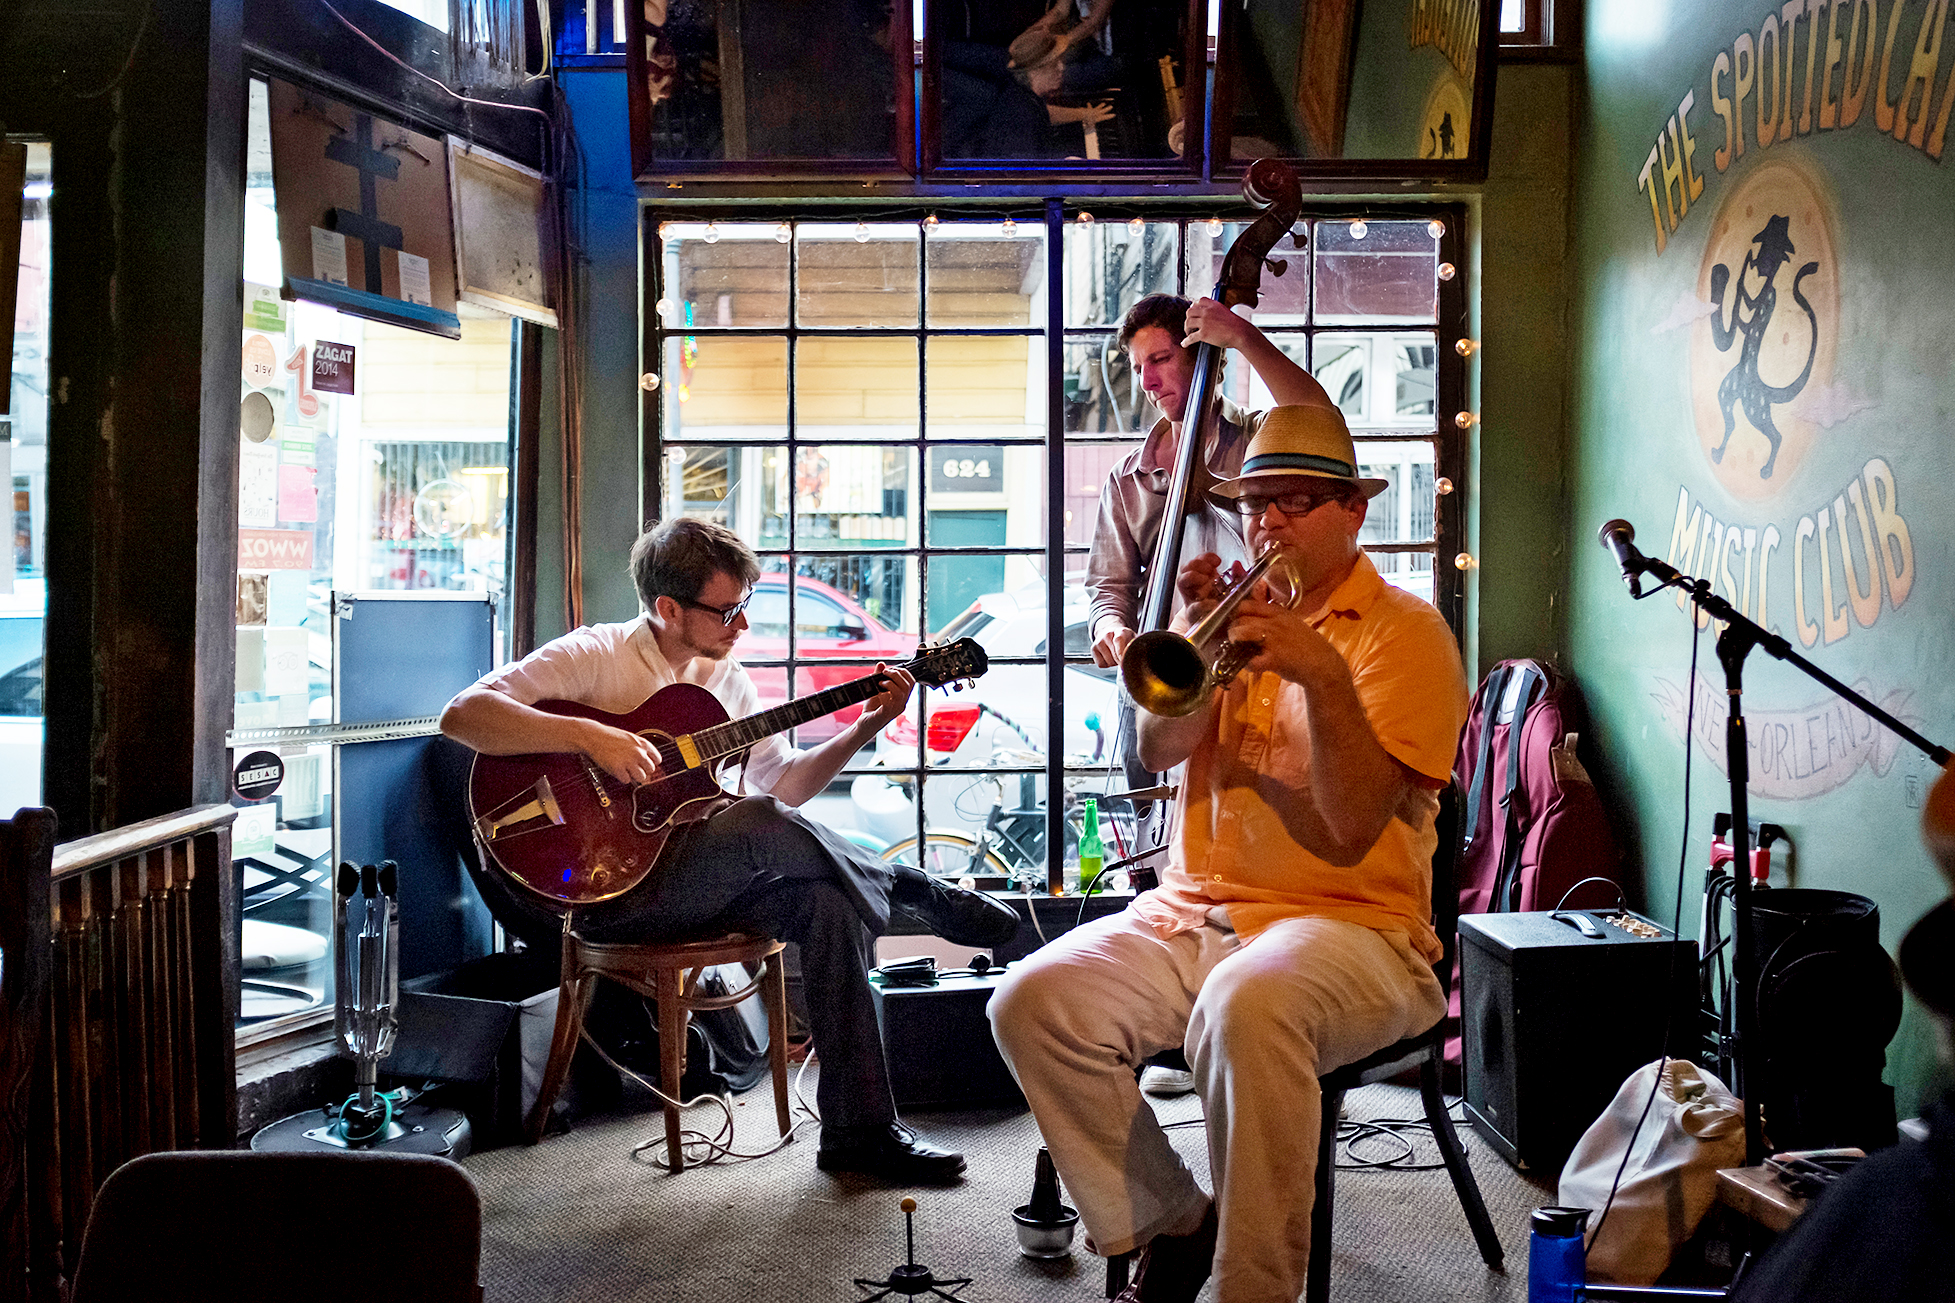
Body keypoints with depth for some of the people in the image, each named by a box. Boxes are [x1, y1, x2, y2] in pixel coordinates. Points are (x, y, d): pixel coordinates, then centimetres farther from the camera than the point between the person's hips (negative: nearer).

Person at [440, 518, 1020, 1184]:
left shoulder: (725, 679, 13)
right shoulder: (596, 655, -8)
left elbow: (786, 780, 17)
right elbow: (462, 714, -18)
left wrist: (865, 727, 2)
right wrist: (591, 736, -29)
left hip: (706, 877, 6)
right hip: (607, 885, -6)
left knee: (828, 902, -21)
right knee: (758, 823, -32)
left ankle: (859, 1129, -16)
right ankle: (916, 892, -10)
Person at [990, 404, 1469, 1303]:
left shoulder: (1404, 631, -1)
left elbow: (1352, 827, -13)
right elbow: (1157, 749, 0)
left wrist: (1324, 677, -24)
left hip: (1348, 923, -5)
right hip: (1192, 908, 6)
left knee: (1246, 1007, -38)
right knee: (1032, 1000, -18)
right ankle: (1171, 1223, 0)